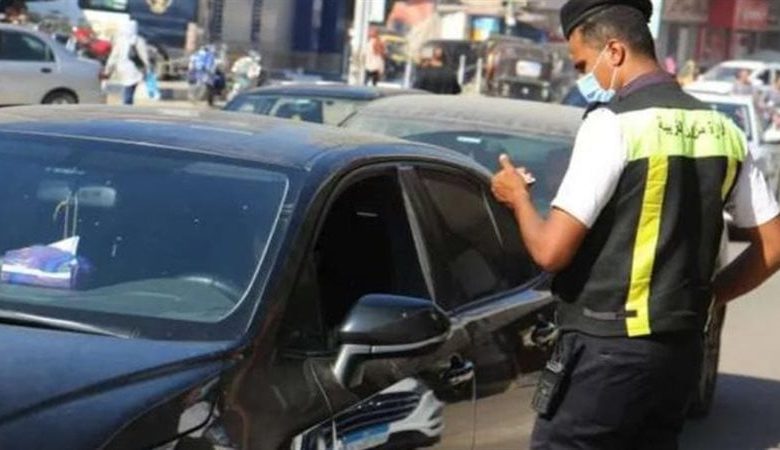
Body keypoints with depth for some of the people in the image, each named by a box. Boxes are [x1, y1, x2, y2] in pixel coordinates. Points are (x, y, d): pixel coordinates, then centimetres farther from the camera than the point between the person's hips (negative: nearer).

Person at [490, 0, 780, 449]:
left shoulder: (613, 124, -13)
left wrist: (519, 197, 3)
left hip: (608, 349, -7)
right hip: (683, 351, 7)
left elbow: (552, 250, -16)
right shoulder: (722, 130, 8)